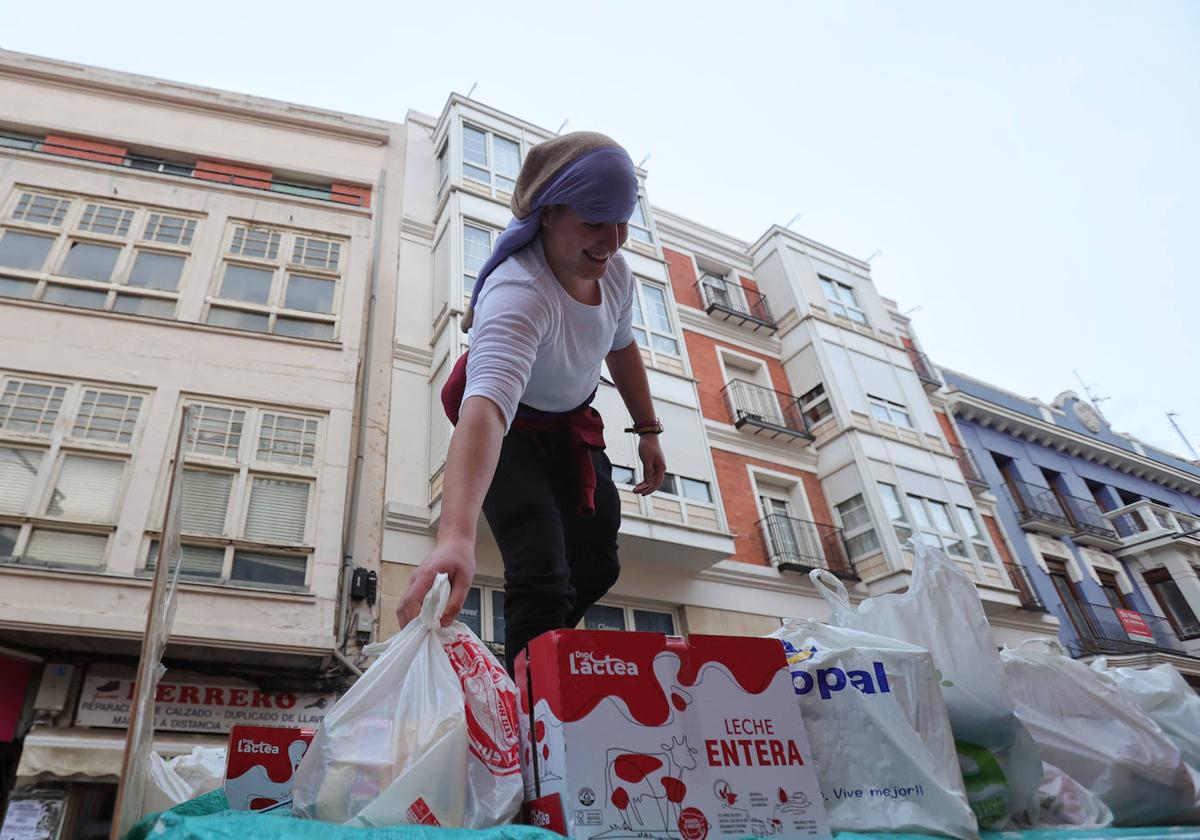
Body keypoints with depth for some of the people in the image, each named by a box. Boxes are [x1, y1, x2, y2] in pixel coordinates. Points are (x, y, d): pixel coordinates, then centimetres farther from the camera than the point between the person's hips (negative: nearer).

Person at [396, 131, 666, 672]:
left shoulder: (614, 269, -17)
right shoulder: (516, 294, -40)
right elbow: (486, 405, -58)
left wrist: (647, 430, 6)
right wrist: (456, 536, -71)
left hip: (572, 422, 7)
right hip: (509, 428, -7)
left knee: (598, 566, 12)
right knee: (542, 574, -21)